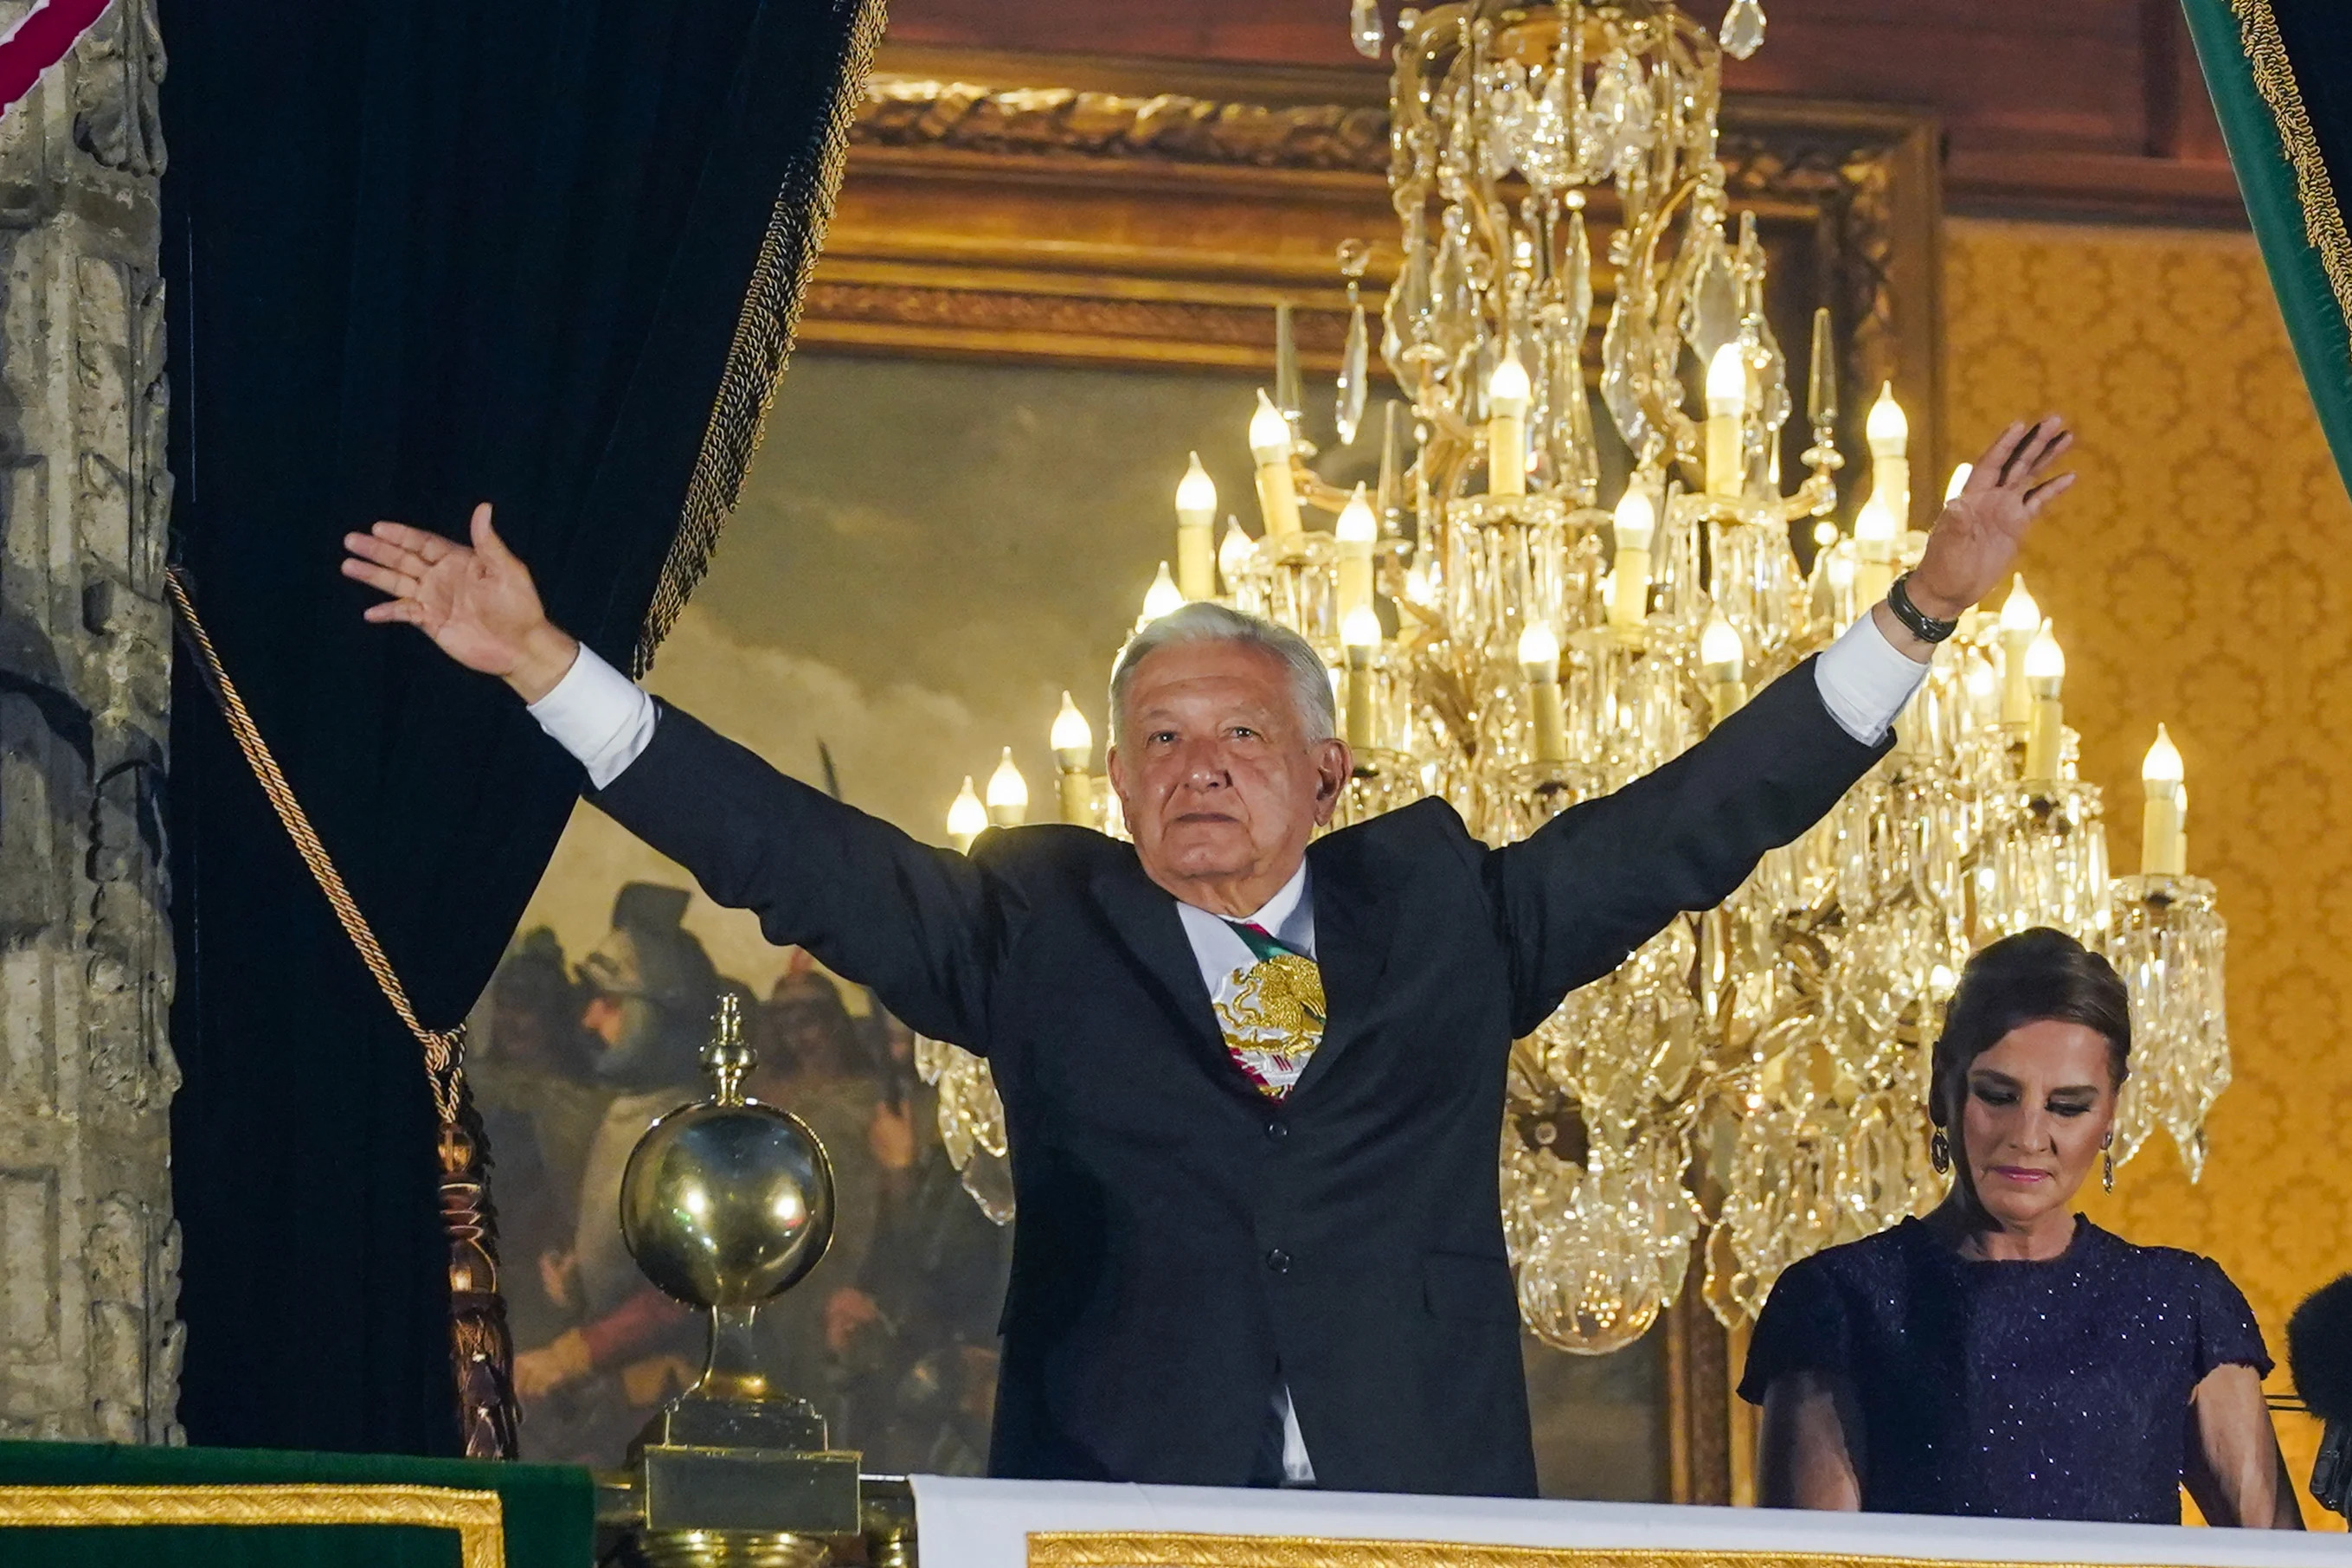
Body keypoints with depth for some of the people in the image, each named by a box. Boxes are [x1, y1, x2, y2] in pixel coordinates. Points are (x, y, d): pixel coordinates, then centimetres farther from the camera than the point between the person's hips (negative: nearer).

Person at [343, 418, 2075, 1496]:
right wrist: (543, 664, 3)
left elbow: (1695, 821, 14)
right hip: (1124, 1513, -1)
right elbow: (789, 851, 9)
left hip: (1425, 1511, 1)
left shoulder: (1445, 911, 14)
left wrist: (1926, 607, 9)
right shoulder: (1038, 927, 12)